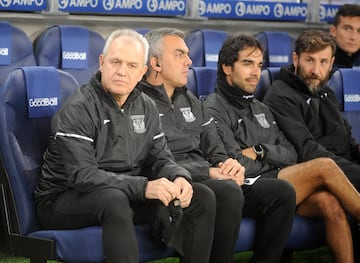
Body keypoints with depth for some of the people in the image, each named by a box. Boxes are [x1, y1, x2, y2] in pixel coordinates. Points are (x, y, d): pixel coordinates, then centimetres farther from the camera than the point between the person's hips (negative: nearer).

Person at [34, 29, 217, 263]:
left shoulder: (146, 107, 9)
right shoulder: (78, 109, -16)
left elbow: (160, 158, 9)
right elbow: (82, 176, -25)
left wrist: (179, 178, -16)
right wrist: (143, 186, -34)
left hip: (128, 194, 7)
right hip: (65, 199, -7)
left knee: (202, 197, -5)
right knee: (114, 199, -41)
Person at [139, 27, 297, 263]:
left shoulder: (191, 101, 24)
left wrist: (229, 165, -3)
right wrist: (208, 172, -17)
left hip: (209, 180, 8)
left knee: (281, 191, -10)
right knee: (228, 191, -37)